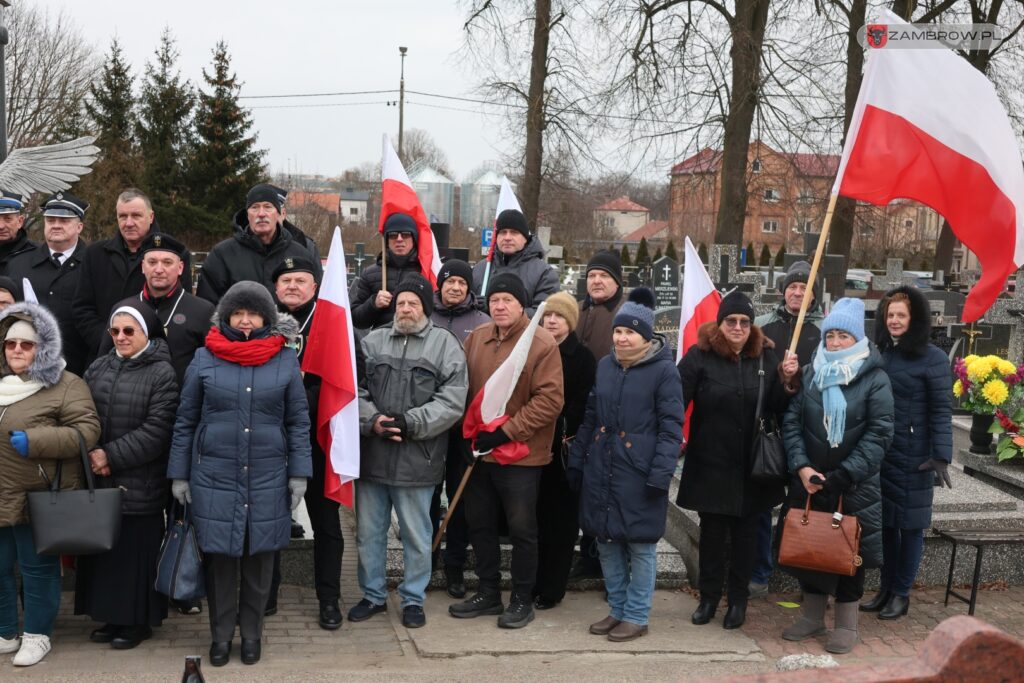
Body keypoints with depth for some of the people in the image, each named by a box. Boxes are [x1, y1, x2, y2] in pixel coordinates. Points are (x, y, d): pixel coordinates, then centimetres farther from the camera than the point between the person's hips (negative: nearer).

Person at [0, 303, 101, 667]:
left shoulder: (66, 384, -7)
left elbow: (87, 430, -16)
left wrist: (35, 441, -22)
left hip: (36, 499, -6)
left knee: (38, 568, 6)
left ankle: (37, 634, 20)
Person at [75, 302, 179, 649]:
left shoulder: (162, 374, -8)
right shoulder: (98, 369, 10)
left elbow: (156, 430, -14)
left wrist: (112, 456, -15)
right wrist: (92, 452, -9)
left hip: (139, 484, -5)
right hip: (98, 480, 5)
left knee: (136, 549, 2)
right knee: (103, 547, 11)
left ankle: (139, 621, 16)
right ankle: (111, 616, 25)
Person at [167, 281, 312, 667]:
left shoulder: (286, 361, 1)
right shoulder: (205, 358, 0)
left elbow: (298, 422, 4)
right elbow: (185, 420, 5)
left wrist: (299, 473, 0)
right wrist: (179, 473, 4)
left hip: (267, 477, 0)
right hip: (214, 475, 0)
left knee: (259, 558, 8)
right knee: (218, 556, 4)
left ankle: (251, 633, 24)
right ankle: (221, 635, 21)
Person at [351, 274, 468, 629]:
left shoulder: (445, 344, -1)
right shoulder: (373, 341, 8)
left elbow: (453, 401, -8)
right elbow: (355, 389, 4)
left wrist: (410, 422, -15)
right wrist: (371, 419, -14)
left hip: (417, 458, -3)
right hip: (371, 455, 3)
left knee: (417, 535, 8)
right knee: (369, 531, 13)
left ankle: (413, 598, 25)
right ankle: (373, 594, 30)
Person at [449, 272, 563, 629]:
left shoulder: (542, 343, -13)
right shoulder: (475, 338, 5)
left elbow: (549, 400, -17)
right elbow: (464, 389, 15)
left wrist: (506, 431, -19)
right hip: (479, 452, 6)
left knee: (521, 528, 4)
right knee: (480, 524, 15)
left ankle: (522, 599, 20)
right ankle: (488, 593, 31)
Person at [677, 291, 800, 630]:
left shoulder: (766, 357, 2)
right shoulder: (699, 355, -7)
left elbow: (776, 408, 6)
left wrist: (787, 380, -11)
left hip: (751, 465, 2)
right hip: (710, 462, -2)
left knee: (745, 531, 12)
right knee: (712, 531, 7)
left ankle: (738, 599, 24)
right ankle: (708, 597, 22)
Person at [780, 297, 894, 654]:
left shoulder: (875, 379, -6)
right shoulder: (809, 373, 3)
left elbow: (879, 434, -11)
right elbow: (791, 422, 0)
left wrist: (842, 475, -16)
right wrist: (802, 467, -14)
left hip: (854, 487, -3)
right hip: (809, 482, 3)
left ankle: (846, 623, 20)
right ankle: (812, 616, 27)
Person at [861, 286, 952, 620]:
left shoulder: (932, 358, -7)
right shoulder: (881, 353, 8)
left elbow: (941, 411, -10)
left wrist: (941, 456, -18)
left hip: (914, 457, -5)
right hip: (878, 453, 5)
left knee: (910, 524, 5)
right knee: (884, 521, 12)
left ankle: (901, 593, 17)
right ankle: (886, 588, 24)